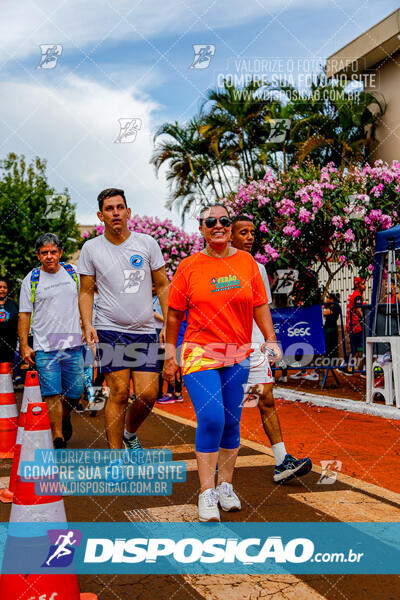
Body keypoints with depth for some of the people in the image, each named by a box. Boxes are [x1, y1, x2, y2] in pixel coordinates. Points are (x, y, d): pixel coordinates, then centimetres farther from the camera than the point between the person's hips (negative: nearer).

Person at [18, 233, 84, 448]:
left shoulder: (73, 273, 8)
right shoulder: (31, 280, 1)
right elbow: (24, 314, 3)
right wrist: (24, 345, -4)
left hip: (73, 344, 2)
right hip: (44, 348, -2)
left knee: (75, 393, 7)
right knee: (52, 394, -7)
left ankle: (65, 417, 37)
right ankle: (58, 436, -1)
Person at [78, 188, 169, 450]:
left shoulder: (147, 243, 4)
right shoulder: (91, 248, 3)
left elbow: (163, 286, 9)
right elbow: (86, 291, 7)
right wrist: (87, 324, -8)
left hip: (145, 331, 2)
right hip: (109, 330, -2)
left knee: (148, 394, -3)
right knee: (119, 393, -8)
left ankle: (130, 433, 28)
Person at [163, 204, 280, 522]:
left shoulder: (247, 262, 7)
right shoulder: (189, 266, 0)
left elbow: (260, 305, 12)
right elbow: (174, 314, 5)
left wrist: (271, 340, 4)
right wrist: (170, 354, 5)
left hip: (238, 355, 3)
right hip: (199, 352, -3)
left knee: (231, 421, 7)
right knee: (210, 417, -16)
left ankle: (226, 486, 22)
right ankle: (207, 492, -6)